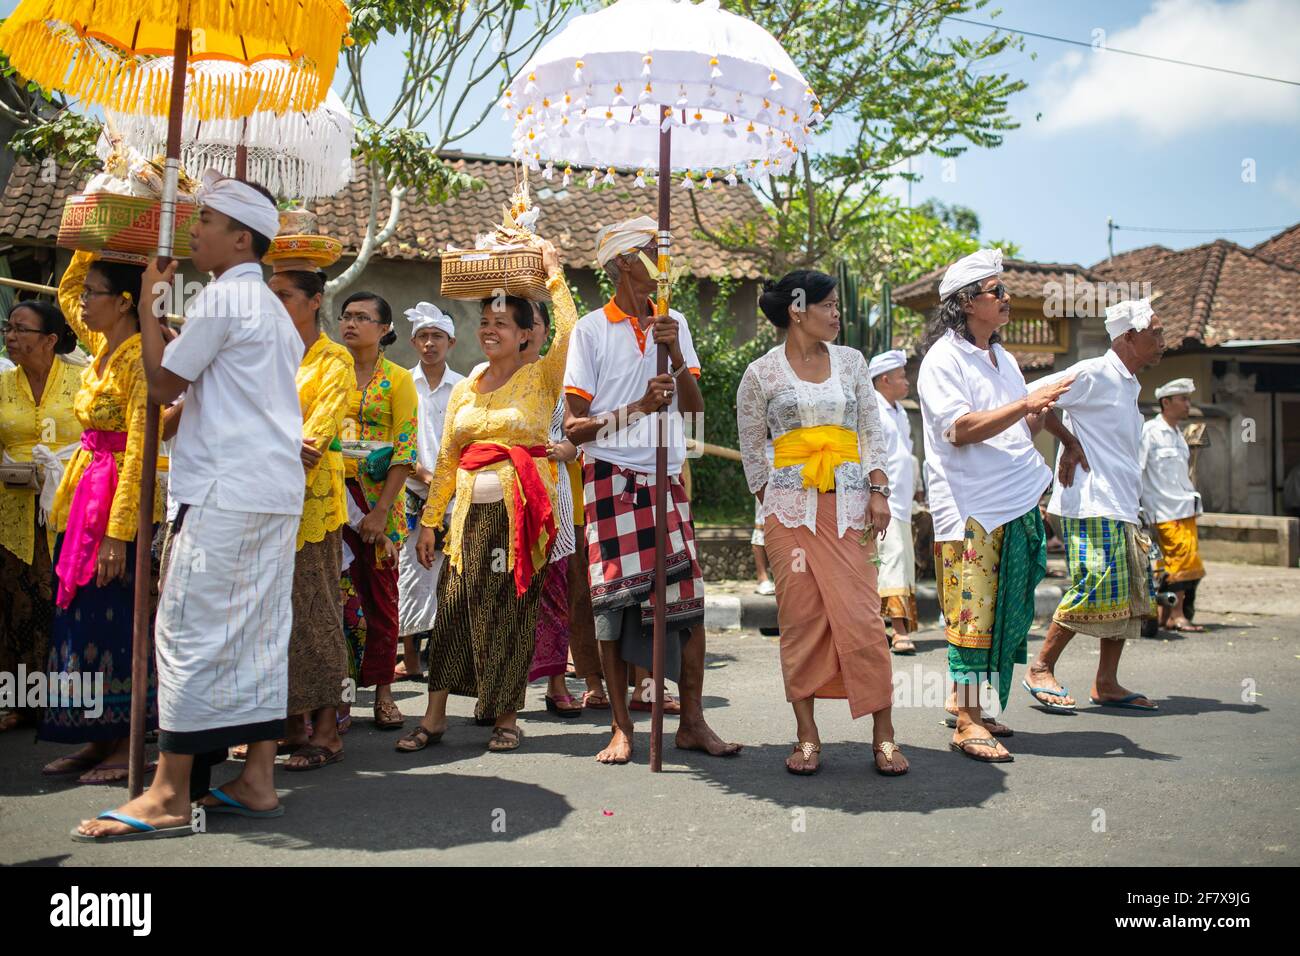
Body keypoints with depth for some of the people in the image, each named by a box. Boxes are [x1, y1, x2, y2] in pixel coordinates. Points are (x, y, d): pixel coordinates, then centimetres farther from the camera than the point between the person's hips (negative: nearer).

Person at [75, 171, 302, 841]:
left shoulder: (220, 297, -7)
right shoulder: (274, 308, 21)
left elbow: (161, 385, -5)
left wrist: (148, 306, 4)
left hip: (224, 492, -9)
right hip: (278, 491, 9)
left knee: (191, 632, -6)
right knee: (261, 633, 8)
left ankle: (170, 795, -2)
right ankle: (258, 780, 13)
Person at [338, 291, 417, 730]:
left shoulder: (397, 379, 1)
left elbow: (406, 450, -5)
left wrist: (381, 510, -13)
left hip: (379, 496, -2)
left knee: (380, 591, 4)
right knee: (337, 591, -2)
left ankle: (383, 690, 13)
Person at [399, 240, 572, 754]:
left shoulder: (541, 378, 1)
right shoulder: (465, 389, 14)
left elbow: (570, 334, -19)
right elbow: (446, 460, 15)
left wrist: (554, 276, -12)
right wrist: (430, 519, 12)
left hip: (522, 509, -4)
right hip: (472, 509, 4)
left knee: (511, 612, 1)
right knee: (453, 607, 3)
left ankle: (506, 717, 14)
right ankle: (435, 716, 12)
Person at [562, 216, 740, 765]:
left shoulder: (673, 323, 14)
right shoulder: (592, 329, 1)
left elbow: (694, 409, 7)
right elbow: (574, 426, -4)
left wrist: (676, 356, -9)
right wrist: (638, 406, -16)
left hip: (667, 478, 4)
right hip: (611, 478, -4)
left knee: (687, 595, 0)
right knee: (614, 598, -3)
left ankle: (692, 722, 10)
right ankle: (620, 729, 7)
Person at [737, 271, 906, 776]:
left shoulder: (850, 361, 11)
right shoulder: (761, 373, 4)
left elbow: (873, 431, 11)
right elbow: (751, 446, 10)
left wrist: (879, 491, 1)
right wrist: (770, 502, 5)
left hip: (847, 505, 1)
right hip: (789, 508, -1)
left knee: (862, 615, -3)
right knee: (800, 617, 0)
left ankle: (883, 735, 6)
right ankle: (807, 737, 10)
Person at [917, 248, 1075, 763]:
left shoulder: (1002, 358, 19)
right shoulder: (943, 359, -6)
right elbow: (960, 429, -18)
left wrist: (1039, 414, 2)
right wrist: (1025, 403, -21)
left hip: (1016, 503, 8)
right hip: (970, 506, -8)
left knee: (1001, 611, 10)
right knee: (971, 609, -8)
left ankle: (964, 700, 21)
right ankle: (966, 723, -4)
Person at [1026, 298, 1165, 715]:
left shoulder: (1129, 385, 19)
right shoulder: (1094, 374, -9)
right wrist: (1069, 444, -12)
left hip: (1121, 509, 10)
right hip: (1090, 507, -10)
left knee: (1131, 594, 8)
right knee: (1094, 590, -12)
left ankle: (1106, 684, 15)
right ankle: (1040, 669, 2)